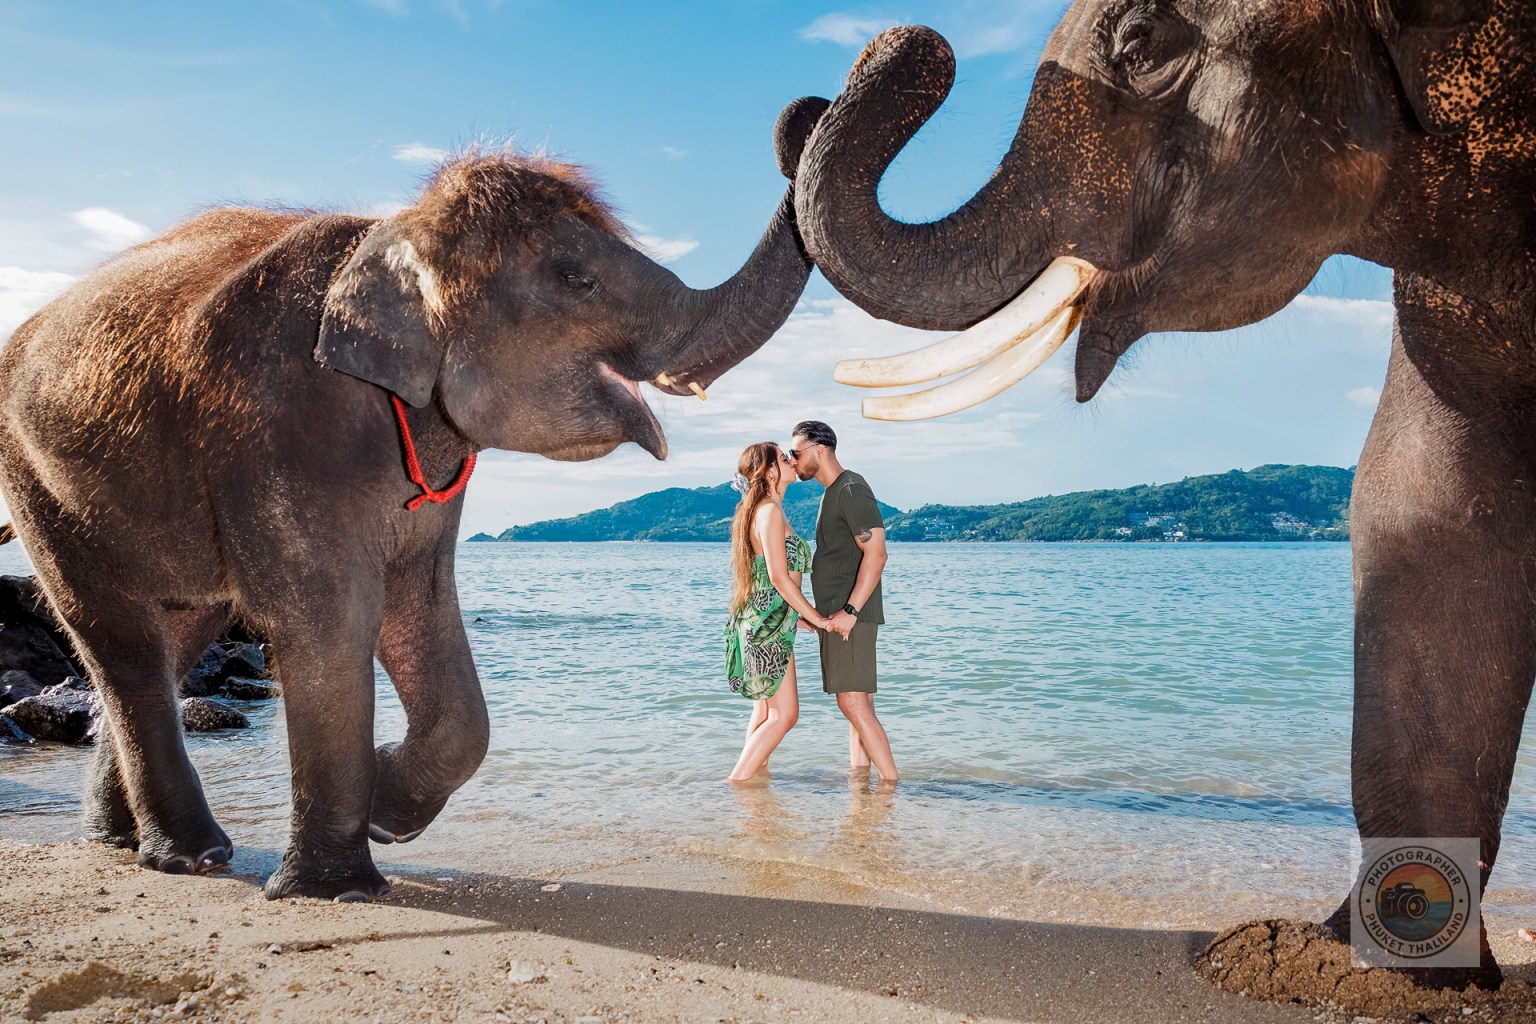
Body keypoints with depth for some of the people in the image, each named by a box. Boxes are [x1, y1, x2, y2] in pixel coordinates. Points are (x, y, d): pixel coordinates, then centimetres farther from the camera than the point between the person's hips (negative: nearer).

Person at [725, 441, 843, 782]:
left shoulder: (759, 511, 16)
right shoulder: (770, 511, -14)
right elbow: (779, 577, -19)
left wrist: (801, 618, 21)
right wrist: (818, 619, -12)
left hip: (765, 622, 10)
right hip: (767, 623, -10)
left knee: (766, 712, 14)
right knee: (784, 714, -7)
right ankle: (736, 783, -6)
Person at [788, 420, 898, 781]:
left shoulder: (852, 490, -12)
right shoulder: (833, 492, 19)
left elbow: (876, 554, -21)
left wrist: (849, 611, -25)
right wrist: (820, 613, 22)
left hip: (851, 615, -10)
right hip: (837, 615, 10)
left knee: (853, 704, -14)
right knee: (859, 704, 11)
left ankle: (891, 782, -11)